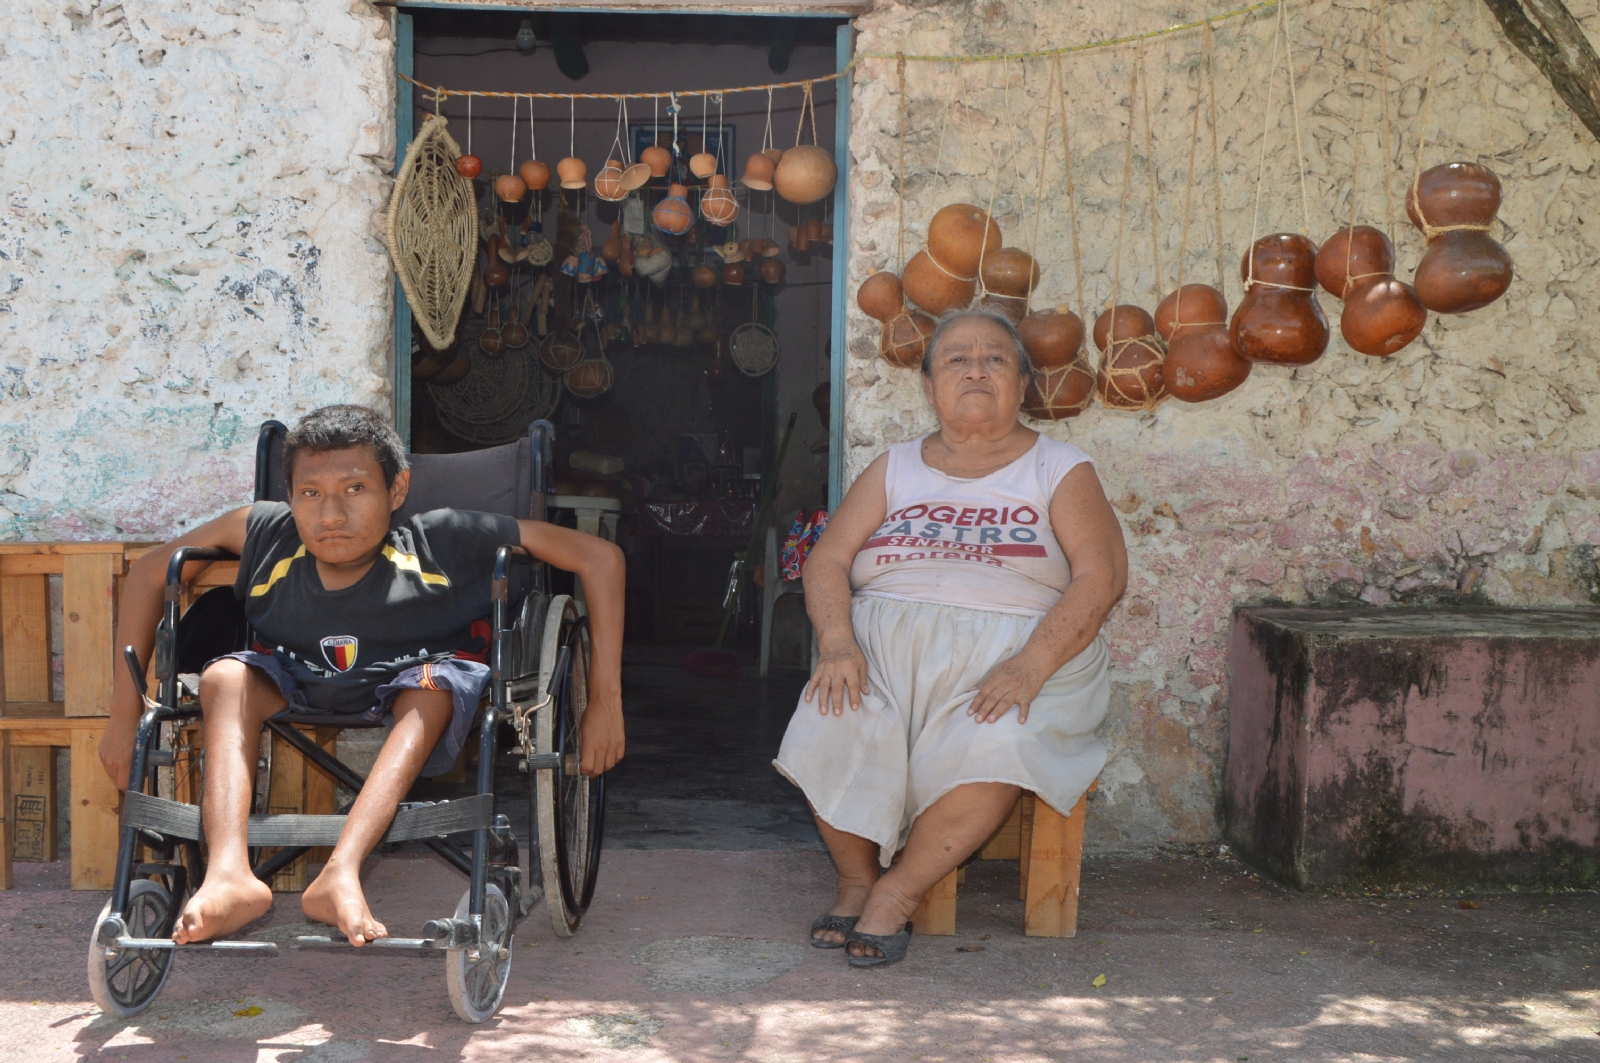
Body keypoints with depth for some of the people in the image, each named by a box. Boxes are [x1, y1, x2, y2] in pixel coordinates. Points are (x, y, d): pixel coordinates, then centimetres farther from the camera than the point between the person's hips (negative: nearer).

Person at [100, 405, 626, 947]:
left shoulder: (442, 541, -26)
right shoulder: (266, 532, -19)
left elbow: (600, 556, -25)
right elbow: (148, 574, -4)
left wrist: (605, 699, -26)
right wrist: (125, 712, -5)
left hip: (411, 683, -2)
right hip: (298, 677, 3)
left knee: (433, 687, -35)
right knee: (225, 677, -25)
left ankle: (340, 873, -48)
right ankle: (228, 874, -42)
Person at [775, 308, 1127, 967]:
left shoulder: (1061, 471, 10)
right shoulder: (896, 469, 19)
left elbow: (1102, 575, -3)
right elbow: (827, 560, 9)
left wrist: (1030, 666, -19)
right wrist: (837, 641, -13)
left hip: (1014, 647, -2)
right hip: (885, 640, 2)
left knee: (996, 746, -34)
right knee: (832, 729, -29)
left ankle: (899, 890, -15)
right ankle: (857, 877, -4)